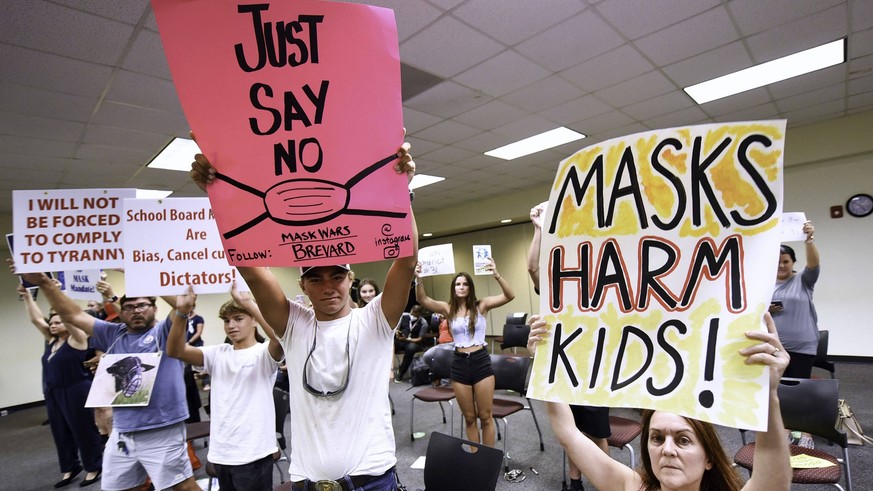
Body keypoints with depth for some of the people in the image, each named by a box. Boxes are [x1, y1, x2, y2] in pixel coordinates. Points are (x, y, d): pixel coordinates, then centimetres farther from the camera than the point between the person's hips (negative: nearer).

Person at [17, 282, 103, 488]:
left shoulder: (76, 339, -11)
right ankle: (69, 468, 30)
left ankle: (94, 468, 14)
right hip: (53, 394, 8)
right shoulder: (51, 340, 9)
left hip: (76, 393, -8)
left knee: (84, 431, 2)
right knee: (61, 433, 15)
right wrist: (27, 296, 3)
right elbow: (36, 319, 9)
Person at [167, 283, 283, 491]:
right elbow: (175, 350, -6)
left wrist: (247, 302, -35)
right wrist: (182, 312, -21)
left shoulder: (263, 353, -9)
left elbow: (280, 337, -32)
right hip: (220, 452, 5)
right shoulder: (218, 354, 6)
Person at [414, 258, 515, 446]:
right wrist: (418, 279, -31)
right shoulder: (448, 309, 1)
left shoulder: (481, 305, -2)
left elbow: (509, 296, -14)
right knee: (469, 417, 14)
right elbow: (422, 300, -13)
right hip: (459, 364, 2)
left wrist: (496, 275, -30)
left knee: (485, 416, 8)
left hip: (481, 361, -1)